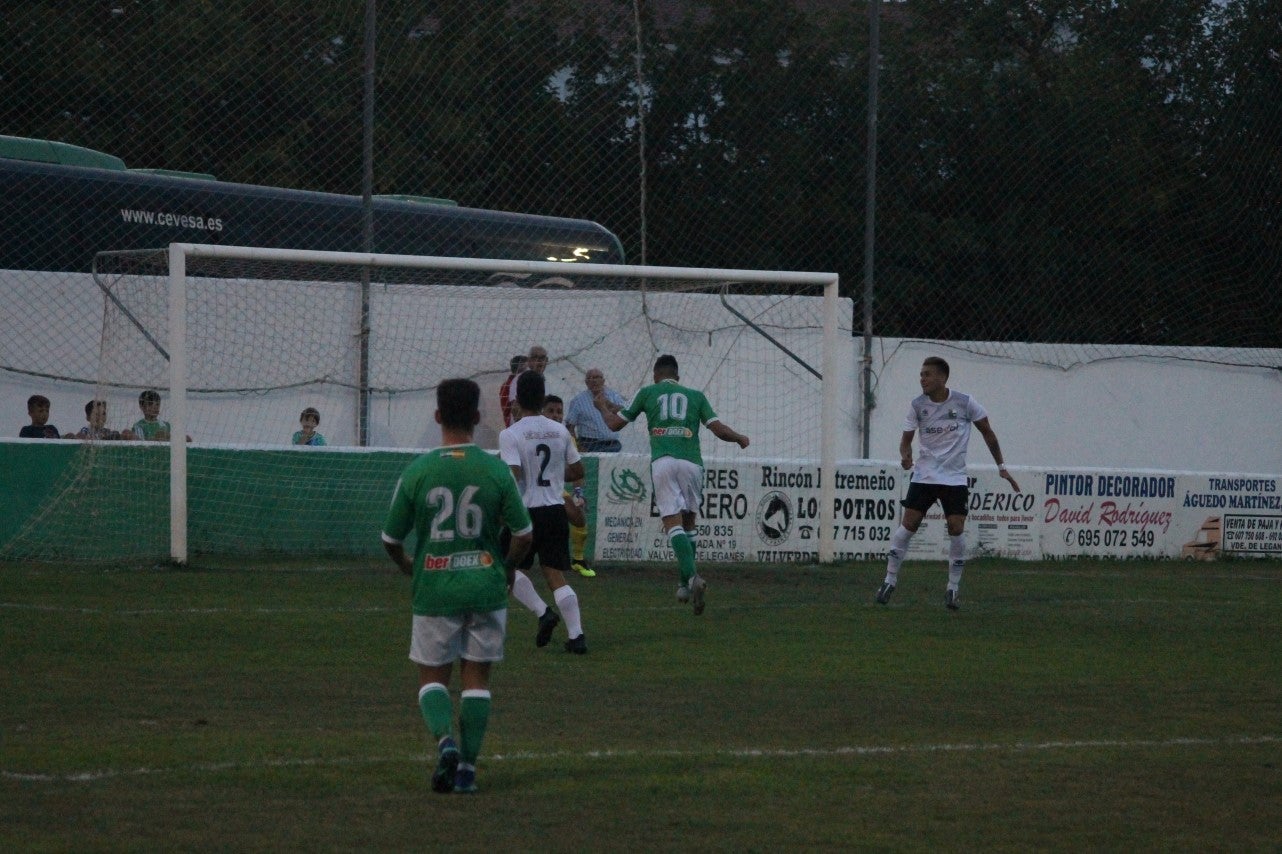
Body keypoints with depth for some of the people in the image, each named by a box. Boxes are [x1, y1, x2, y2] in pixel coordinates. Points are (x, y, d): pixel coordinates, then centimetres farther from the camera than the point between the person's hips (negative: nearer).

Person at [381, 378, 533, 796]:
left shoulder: (416, 472, -6)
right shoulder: (496, 470, -5)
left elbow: (391, 538, 1)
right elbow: (523, 535, -3)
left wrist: (407, 566, 23)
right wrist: (506, 568, 18)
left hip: (434, 589, -1)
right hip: (486, 588, 1)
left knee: (432, 675, 11)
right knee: (476, 678, 9)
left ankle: (445, 740, -15)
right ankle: (467, 766, 6)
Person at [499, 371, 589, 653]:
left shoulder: (510, 435, -10)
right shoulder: (560, 431, 6)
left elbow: (513, 475, -20)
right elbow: (577, 470, 12)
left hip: (527, 511, -4)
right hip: (556, 510, 4)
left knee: (511, 567, 14)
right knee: (556, 575, 6)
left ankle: (542, 612, -5)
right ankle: (576, 635, -4)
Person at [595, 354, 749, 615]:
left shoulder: (647, 393, 15)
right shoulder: (695, 395, 18)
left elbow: (614, 424, 19)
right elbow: (719, 429, 11)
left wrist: (602, 407, 41)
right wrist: (740, 438, 31)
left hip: (662, 462, -2)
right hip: (691, 462, 2)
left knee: (673, 524, -9)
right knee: (688, 523, 17)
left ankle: (692, 576, -31)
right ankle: (686, 585, 17)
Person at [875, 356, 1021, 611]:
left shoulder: (965, 403, -7)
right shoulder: (918, 405, -3)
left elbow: (987, 432, 5)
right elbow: (907, 437, 3)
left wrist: (1001, 467, 7)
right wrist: (906, 456, -20)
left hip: (955, 478, -1)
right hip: (924, 475, 1)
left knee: (956, 530, -10)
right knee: (908, 525, -7)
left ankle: (953, 588, 5)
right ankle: (890, 580, 4)